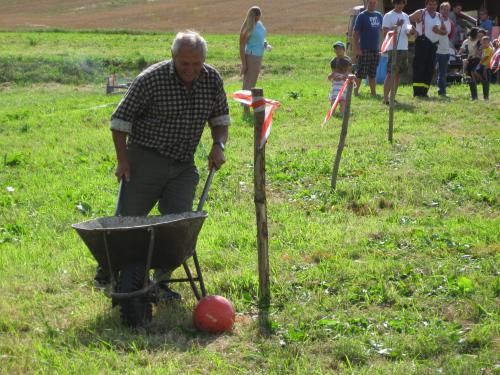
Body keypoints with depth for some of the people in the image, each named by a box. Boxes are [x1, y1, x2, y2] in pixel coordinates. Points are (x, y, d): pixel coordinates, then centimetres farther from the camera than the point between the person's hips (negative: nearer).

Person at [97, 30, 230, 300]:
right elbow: (120, 119, -8)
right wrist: (122, 159, -12)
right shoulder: (151, 80, -16)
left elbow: (220, 118, 12)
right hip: (145, 161, -4)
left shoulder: (212, 80, -1)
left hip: (183, 166, 4)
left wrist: (218, 145, -7)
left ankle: (161, 281, 5)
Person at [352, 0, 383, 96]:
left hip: (376, 49, 5)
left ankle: (373, 92, 14)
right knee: (361, 72, -5)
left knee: (372, 73, 10)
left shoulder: (379, 15, 12)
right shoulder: (362, 16, -5)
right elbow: (355, 34, -8)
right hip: (364, 50, -5)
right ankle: (356, 90, 5)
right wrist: (357, 49, -14)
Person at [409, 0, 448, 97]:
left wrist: (439, 31, -2)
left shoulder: (439, 16, 19)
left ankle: (424, 91, 9)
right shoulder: (420, 13, 3)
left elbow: (445, 31, 21)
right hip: (422, 42, -6)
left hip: (434, 45, 6)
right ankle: (417, 91, -14)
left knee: (430, 68, 4)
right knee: (419, 67, -12)